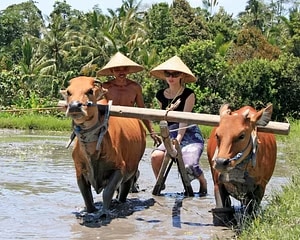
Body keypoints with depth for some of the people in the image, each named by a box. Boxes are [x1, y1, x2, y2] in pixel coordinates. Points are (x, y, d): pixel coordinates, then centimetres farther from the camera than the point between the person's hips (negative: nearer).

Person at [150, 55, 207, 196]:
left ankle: (203, 182, 9)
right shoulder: (161, 95, 10)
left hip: (190, 134, -4)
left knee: (190, 166, -26)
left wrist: (178, 139, -22)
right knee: (156, 156, -24)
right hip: (170, 135, 4)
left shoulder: (188, 94, -4)